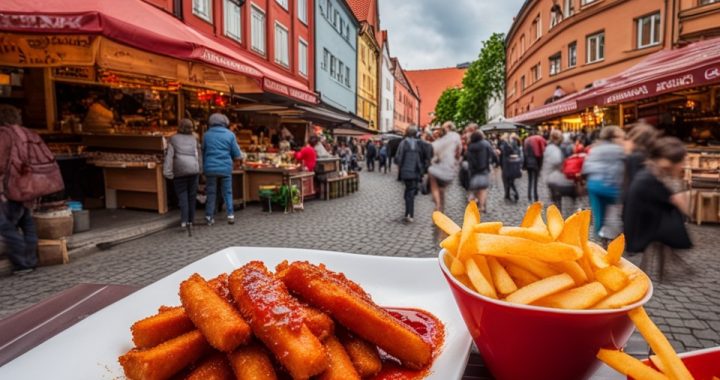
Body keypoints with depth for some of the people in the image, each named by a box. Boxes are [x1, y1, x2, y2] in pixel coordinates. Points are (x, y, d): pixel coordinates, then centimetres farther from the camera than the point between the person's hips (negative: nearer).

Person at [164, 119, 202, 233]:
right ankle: (191, 221, 13)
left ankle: (184, 221, -13)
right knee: (192, 196, 8)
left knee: (182, 196, 1)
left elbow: (169, 156, -2)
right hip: (194, 169, 2)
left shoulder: (173, 139, 7)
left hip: (179, 171, -1)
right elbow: (199, 155, 9)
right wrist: (199, 169, 13)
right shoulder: (194, 139, 13)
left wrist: (167, 172, -4)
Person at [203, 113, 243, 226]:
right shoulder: (230, 134, 0)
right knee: (227, 192, 8)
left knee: (211, 193, 8)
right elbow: (237, 156, 0)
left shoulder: (206, 134, 3)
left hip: (210, 168, 1)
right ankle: (230, 215, 6)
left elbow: (202, 152, 11)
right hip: (226, 168, -1)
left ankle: (209, 217, 11)